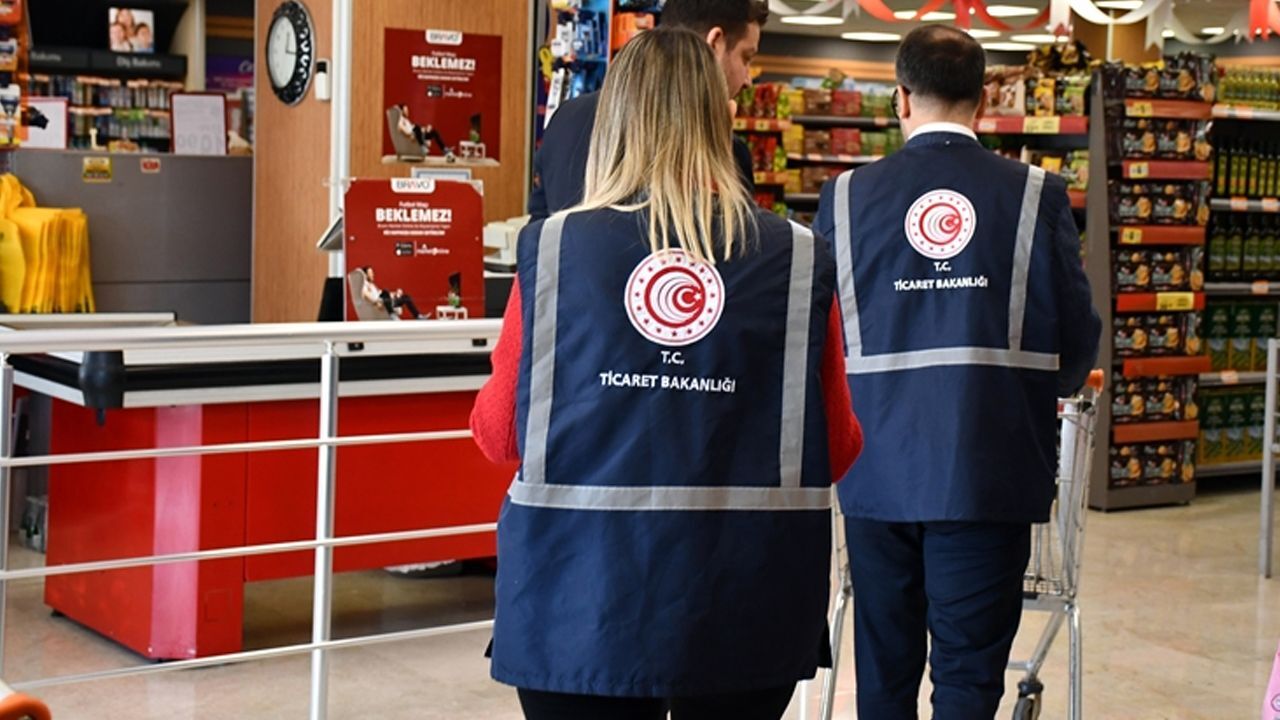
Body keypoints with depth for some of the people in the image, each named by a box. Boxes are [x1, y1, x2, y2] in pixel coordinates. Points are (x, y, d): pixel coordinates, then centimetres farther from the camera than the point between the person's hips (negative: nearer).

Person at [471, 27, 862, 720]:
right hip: (744, 602, 1)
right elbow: (836, 449, 0)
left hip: (583, 597, 0)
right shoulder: (796, 259, -6)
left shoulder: (551, 248, -6)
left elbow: (498, 435, 2)